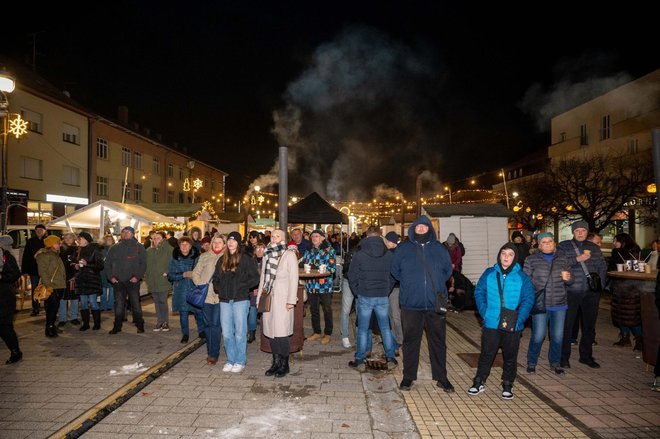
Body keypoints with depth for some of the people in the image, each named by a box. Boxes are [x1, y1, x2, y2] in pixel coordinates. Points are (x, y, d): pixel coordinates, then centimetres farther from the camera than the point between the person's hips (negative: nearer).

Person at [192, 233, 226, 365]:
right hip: (206, 295, 3)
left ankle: (213, 354, 7)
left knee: (216, 325, -4)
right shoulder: (204, 256, 8)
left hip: (220, 296, -3)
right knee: (208, 324, 12)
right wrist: (200, 285, -2)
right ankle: (211, 351, 26)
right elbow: (196, 272, 11)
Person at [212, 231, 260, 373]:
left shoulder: (246, 259, -4)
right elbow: (216, 277, 21)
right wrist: (218, 288, 4)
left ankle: (240, 361, 14)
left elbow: (255, 278, -8)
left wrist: (242, 286, -14)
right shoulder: (222, 260, 13)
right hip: (225, 300, 5)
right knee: (227, 333, 9)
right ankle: (231, 360, 23)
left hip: (240, 300, -5)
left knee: (240, 332, 2)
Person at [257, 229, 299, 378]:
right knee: (270, 331, 6)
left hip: (282, 299, -5)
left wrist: (291, 300, -12)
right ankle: (276, 362, 19)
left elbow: (294, 279, -6)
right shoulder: (267, 255, 14)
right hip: (268, 298, 5)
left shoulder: (289, 255, -2)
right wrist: (260, 297, 12)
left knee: (281, 333, -6)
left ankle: (284, 364, 9)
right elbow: (263, 277, 18)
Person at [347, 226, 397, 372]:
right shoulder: (389, 255, -2)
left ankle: (360, 361, 14)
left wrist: (357, 292, 8)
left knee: (362, 329, 8)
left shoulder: (359, 255, -9)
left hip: (365, 297, -2)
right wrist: (387, 290, 13)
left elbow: (352, 276, -4)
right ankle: (390, 359, 19)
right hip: (383, 297, 2)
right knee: (385, 328, 15)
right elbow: (393, 276, 4)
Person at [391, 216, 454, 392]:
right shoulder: (403, 248, 2)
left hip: (436, 304, 1)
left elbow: (448, 270, 14)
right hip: (411, 304, -1)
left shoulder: (439, 248, 5)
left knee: (438, 341, 10)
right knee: (410, 341, 9)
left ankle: (441, 377, 25)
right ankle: (408, 376, 23)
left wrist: (436, 284, 7)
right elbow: (395, 270, 10)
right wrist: (409, 283, 7)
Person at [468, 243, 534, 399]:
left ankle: (507, 385, 29)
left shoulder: (522, 277, 0)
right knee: (486, 354, 8)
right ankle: (479, 382, 22)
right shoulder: (489, 273, 1)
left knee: (510, 356, 13)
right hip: (491, 323, 0)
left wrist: (519, 318, -15)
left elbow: (528, 299, -3)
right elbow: (479, 292, 2)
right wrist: (484, 312, -11)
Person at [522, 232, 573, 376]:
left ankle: (555, 362, 32)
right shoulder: (531, 260, -2)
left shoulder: (563, 258, 7)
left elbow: (570, 279, 14)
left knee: (558, 336, 10)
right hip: (540, 304, -3)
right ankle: (531, 363, 18)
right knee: (538, 336, -3)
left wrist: (567, 277, -9)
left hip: (560, 304, 3)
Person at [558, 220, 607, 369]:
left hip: (591, 291, 4)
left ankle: (586, 356, 28)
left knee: (590, 325, 13)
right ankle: (564, 357, 11)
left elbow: (602, 266, 17)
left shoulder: (594, 248, 13)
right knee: (567, 325, -1)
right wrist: (577, 259, -17)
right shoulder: (563, 246, 1)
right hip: (571, 291, -4)